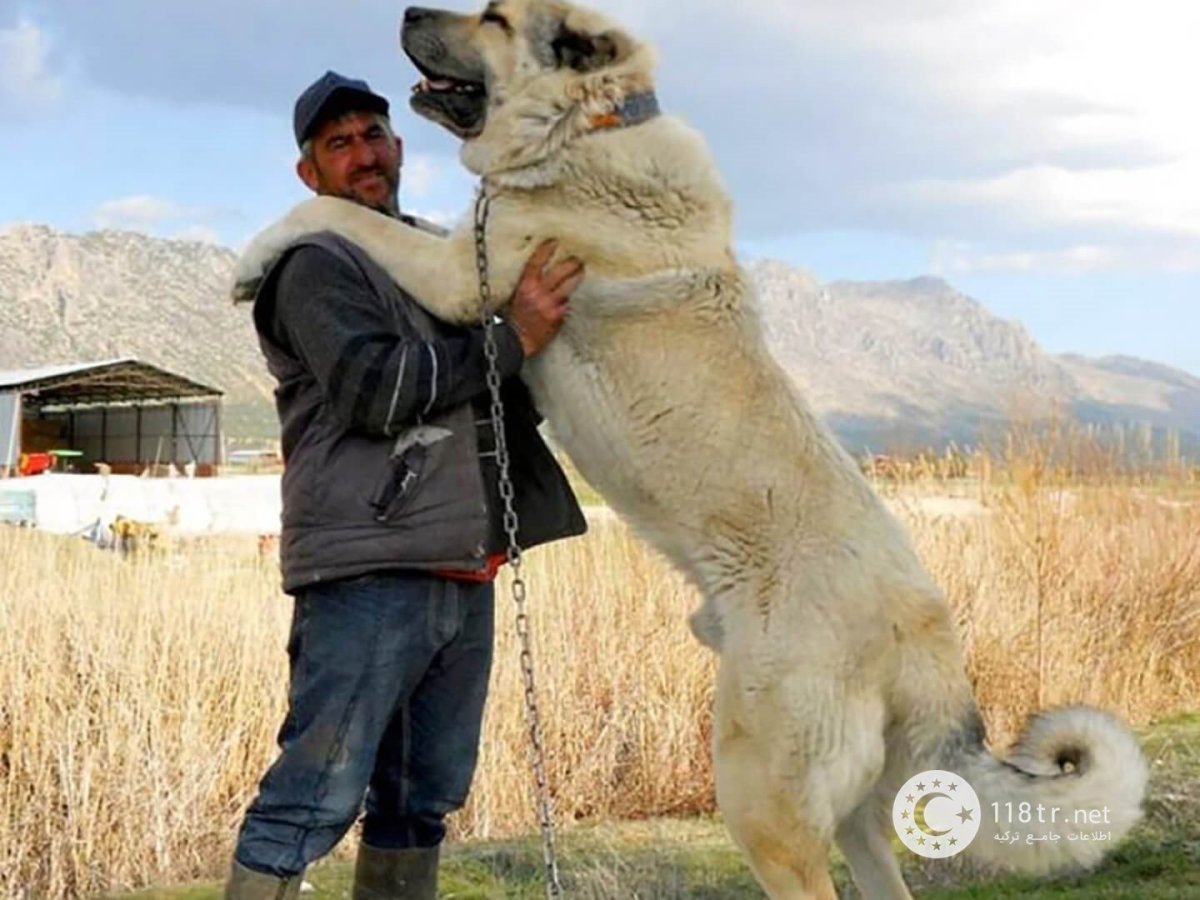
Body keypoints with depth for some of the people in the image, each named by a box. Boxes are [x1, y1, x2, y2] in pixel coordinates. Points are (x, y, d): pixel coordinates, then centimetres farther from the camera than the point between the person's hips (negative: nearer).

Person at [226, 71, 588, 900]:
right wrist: (513, 338, -15)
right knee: (317, 797, -10)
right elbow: (374, 390, -16)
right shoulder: (316, 266, -2)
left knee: (426, 799, 12)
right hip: (369, 573, -8)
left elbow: (519, 397, 30)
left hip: (465, 576, 8)